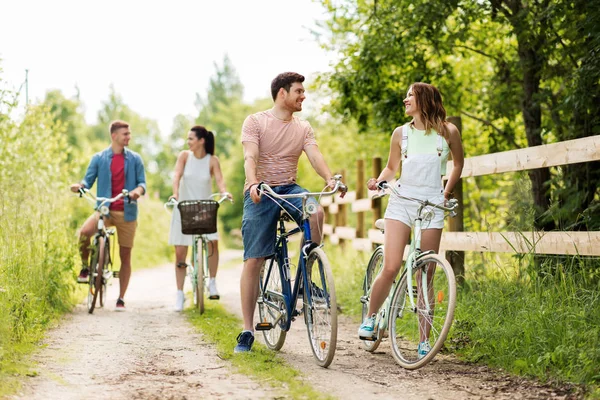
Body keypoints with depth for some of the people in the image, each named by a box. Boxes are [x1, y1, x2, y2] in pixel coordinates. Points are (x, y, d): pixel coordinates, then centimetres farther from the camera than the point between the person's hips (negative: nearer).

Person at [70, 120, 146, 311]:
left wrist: (138, 190, -19)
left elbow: (142, 182, 5)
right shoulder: (99, 158, 6)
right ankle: (85, 267, -2)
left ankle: (121, 299, 14)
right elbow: (88, 180, 5)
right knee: (84, 232, -30)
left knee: (125, 255, 2)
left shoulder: (135, 159, 7)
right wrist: (79, 186, -18)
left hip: (127, 212, 1)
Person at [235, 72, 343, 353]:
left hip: (289, 189, 3)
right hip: (260, 193, -3)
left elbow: (314, 156, -6)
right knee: (253, 261, -8)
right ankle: (247, 331, -2)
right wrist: (253, 184, -34)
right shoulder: (255, 122, -2)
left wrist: (329, 179, -26)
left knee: (316, 211, -31)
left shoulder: (303, 128, 10)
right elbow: (250, 157, -15)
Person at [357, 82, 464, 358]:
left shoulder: (448, 131, 4)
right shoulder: (401, 133, 8)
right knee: (390, 268, -13)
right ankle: (370, 317, 11)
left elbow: (458, 164, 18)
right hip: (401, 202, 1)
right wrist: (378, 181, -2)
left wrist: (447, 192, 10)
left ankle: (424, 340, 7)